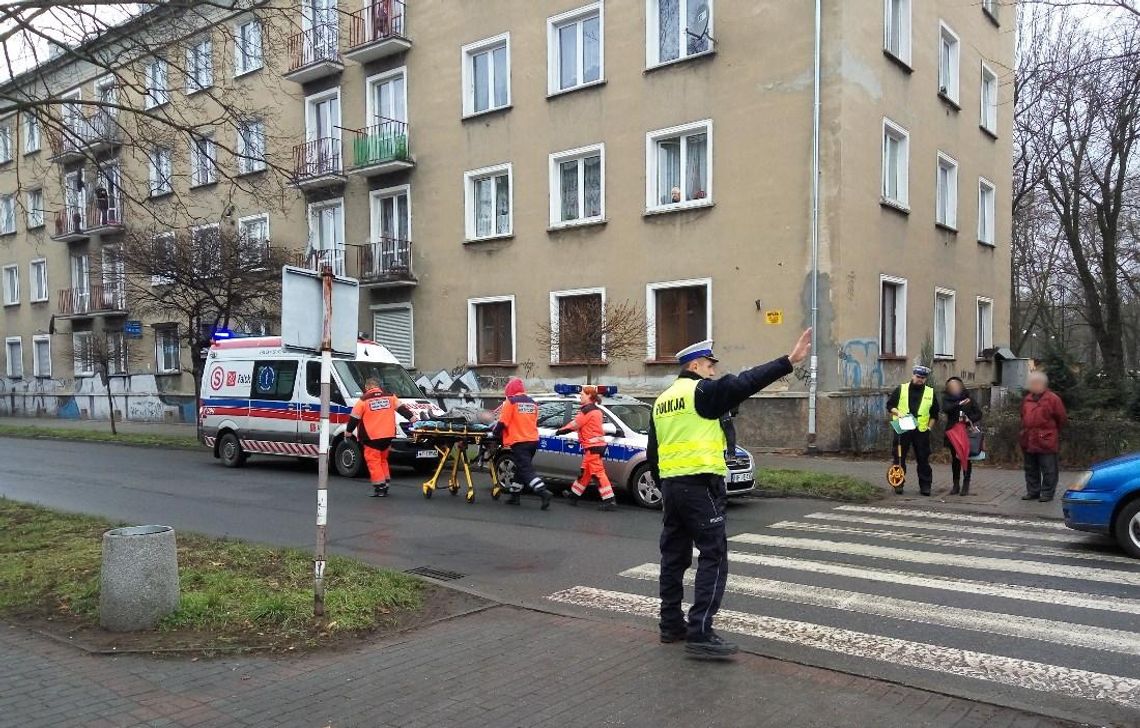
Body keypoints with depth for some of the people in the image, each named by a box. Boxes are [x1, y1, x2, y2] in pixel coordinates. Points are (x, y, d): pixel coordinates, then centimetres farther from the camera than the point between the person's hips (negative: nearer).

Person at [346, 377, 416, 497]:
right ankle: (385, 483, 20)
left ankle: (380, 487, -5)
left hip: (371, 437, -5)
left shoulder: (363, 400, -4)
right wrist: (412, 417, 19)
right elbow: (402, 408, 11)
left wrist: (348, 431, 10)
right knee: (383, 459, 21)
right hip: (388, 435, 5)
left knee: (373, 461, 0)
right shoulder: (390, 397, 7)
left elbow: (354, 418, -1)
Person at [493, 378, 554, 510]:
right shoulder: (533, 403, 13)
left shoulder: (511, 402, -8)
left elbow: (503, 422, -10)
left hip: (519, 442, -7)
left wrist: (496, 432, 7)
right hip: (533, 440, 7)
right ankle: (515, 496, 24)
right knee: (521, 468, 18)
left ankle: (544, 492, -22)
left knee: (526, 470, -8)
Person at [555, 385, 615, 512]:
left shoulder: (587, 410, -13)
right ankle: (574, 496, 29)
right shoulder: (596, 410, 17)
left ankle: (609, 501, -13)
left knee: (597, 473, -10)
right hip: (597, 444, 10)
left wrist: (560, 430, 4)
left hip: (593, 446, -10)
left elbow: (574, 425, -10)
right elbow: (580, 424, 16)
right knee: (585, 472, 18)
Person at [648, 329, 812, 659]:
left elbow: (652, 454, 19)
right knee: (714, 557, -5)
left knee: (674, 555, 14)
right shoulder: (702, 391, -8)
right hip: (700, 486, -8)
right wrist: (789, 361, -19)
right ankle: (700, 634, -9)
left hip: (670, 485, 8)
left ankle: (671, 625, 21)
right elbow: (745, 383, -18)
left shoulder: (662, 401, 16)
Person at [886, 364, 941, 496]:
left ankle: (925, 485, 11)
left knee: (923, 459, 3)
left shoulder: (930, 393, 8)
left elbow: (934, 413, 15)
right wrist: (898, 413, -12)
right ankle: (898, 484, 11)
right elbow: (889, 405, 6)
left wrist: (929, 426, 5)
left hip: (922, 431, 1)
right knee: (899, 457, 2)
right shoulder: (901, 389, 3)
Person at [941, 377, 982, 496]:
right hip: (953, 431, 1)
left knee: (966, 456, -2)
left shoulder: (968, 398, 3)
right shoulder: (946, 398, 3)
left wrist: (970, 419, -14)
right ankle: (956, 485, 14)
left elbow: (979, 413, 5)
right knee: (955, 458, 7)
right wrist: (959, 403, -28)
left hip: (967, 430, -1)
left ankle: (966, 485, 3)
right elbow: (946, 408, -17)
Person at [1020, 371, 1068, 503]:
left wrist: (1051, 431, 5)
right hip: (1029, 442, 7)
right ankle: (1032, 491, 22)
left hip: (1046, 442, -7)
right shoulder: (1027, 399, 13)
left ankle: (1047, 493, 7)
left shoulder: (1052, 399, -7)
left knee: (1048, 470, 0)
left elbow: (1062, 418, -3)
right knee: (1031, 469, 13)